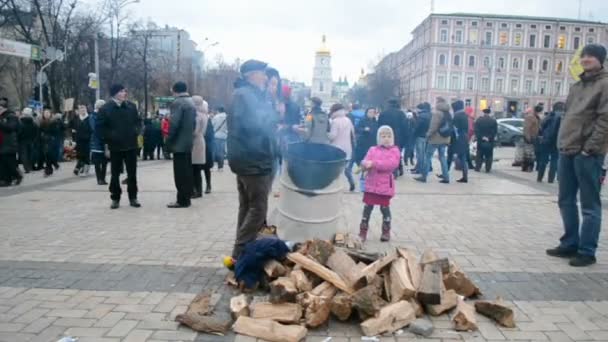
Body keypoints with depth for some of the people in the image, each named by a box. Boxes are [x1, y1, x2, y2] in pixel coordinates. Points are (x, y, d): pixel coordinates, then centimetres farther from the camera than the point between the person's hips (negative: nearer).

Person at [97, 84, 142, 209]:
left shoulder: (131, 106, 4)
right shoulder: (105, 108, -6)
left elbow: (138, 121, 15)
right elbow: (99, 126, -3)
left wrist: (136, 131, -1)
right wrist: (108, 137, -11)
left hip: (131, 145, 3)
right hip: (115, 146, -2)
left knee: (132, 173, 7)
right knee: (115, 174, 6)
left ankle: (133, 198, 17)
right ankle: (115, 198, 17)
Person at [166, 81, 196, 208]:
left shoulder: (178, 103, -13)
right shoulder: (191, 102, 14)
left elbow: (174, 124, -19)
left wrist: (168, 141, -10)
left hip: (179, 143, -9)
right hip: (188, 142, 9)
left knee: (180, 173, -6)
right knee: (187, 172, 11)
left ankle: (182, 200, -3)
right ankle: (186, 198, 16)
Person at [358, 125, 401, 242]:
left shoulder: (394, 151, -3)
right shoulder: (373, 150, 7)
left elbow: (391, 164, -19)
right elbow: (365, 162, -3)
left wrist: (374, 163, -25)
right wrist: (365, 164, -28)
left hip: (385, 185, -2)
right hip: (371, 184, 2)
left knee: (385, 208, 8)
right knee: (367, 207, 6)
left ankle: (386, 232, 24)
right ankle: (363, 232, 15)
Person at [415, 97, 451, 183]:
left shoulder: (437, 113, -13)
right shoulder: (448, 114, 10)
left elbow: (433, 127, -17)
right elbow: (450, 127, 12)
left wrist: (428, 135, -7)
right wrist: (446, 136, 16)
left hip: (435, 138, -7)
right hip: (445, 139, 7)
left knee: (428, 157, 0)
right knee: (442, 157, 11)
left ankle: (423, 176, 2)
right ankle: (446, 177, 8)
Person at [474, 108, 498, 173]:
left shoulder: (478, 120, -3)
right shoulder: (493, 120, -2)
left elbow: (476, 131, -8)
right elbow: (495, 131, -6)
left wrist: (481, 137, -6)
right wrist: (490, 138, -8)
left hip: (480, 141, 0)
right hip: (490, 142, 0)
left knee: (479, 155, 9)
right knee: (489, 156, 5)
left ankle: (477, 167, 8)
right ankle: (488, 169, 4)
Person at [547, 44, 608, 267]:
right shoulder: (577, 86, 19)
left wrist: (590, 148, -17)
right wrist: (562, 143, 11)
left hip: (588, 154, -8)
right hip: (567, 152, 8)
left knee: (589, 205, -1)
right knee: (566, 201, 12)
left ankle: (587, 251, 5)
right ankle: (570, 244, 23)